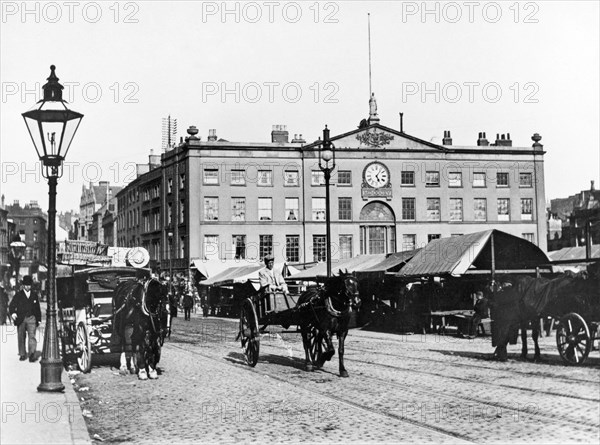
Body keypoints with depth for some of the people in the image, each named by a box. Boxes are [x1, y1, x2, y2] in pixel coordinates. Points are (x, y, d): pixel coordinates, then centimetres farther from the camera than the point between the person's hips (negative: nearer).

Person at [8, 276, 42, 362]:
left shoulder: (35, 295, 13)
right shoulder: (18, 295, 6)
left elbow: (37, 308, 17)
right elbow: (12, 306, -2)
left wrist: (38, 319, 14)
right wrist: (13, 313, -22)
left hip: (31, 319, 0)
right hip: (21, 319, 0)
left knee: (32, 336, -13)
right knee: (21, 338, 6)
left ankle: (32, 354, -20)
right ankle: (22, 355, 17)